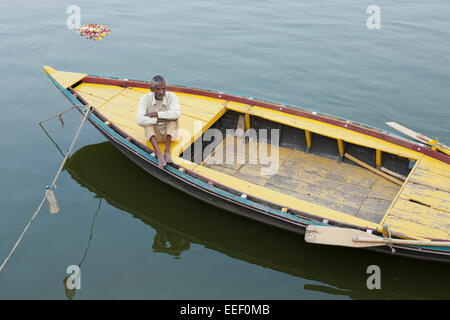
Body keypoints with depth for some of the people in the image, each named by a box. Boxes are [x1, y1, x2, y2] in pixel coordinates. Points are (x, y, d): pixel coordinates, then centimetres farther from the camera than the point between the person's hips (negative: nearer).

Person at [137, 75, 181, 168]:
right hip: (154, 134, 0)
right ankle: (159, 155, -44)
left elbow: (177, 113, -34)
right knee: (147, 120, -26)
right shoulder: (146, 98, -14)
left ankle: (167, 151, -33)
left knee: (173, 116, -24)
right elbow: (139, 120, -28)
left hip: (168, 134, 0)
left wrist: (155, 114, -32)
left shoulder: (171, 96, -14)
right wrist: (161, 120, -31)